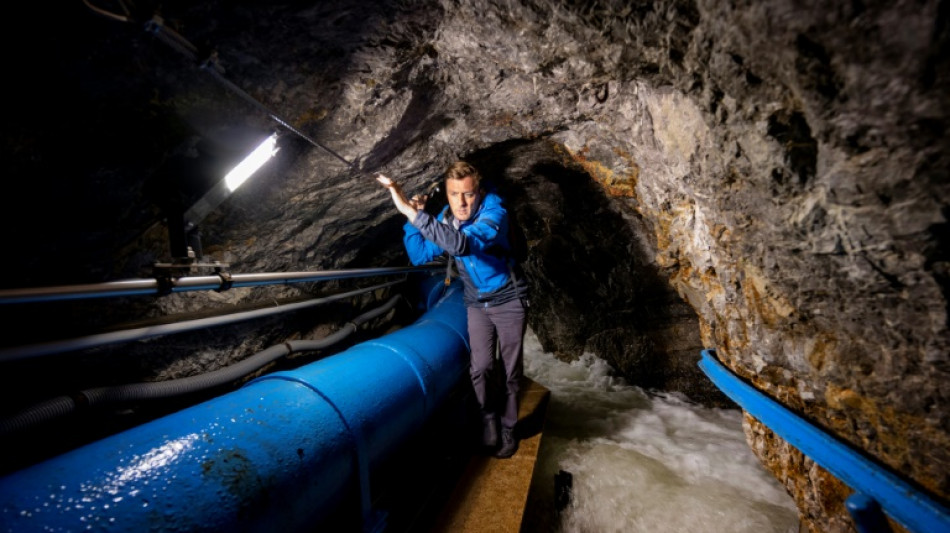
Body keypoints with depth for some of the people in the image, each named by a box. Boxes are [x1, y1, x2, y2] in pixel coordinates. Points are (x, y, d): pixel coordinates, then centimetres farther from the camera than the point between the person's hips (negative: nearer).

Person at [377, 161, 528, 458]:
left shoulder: (494, 213, -26)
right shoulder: (446, 219, -7)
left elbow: (462, 244, -45)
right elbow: (419, 256, -1)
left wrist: (411, 211, -47)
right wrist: (413, 217, -15)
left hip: (507, 300, -3)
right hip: (477, 303, 4)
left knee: (511, 371, 6)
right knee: (480, 368, -7)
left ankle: (508, 428, 27)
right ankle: (489, 416, 21)